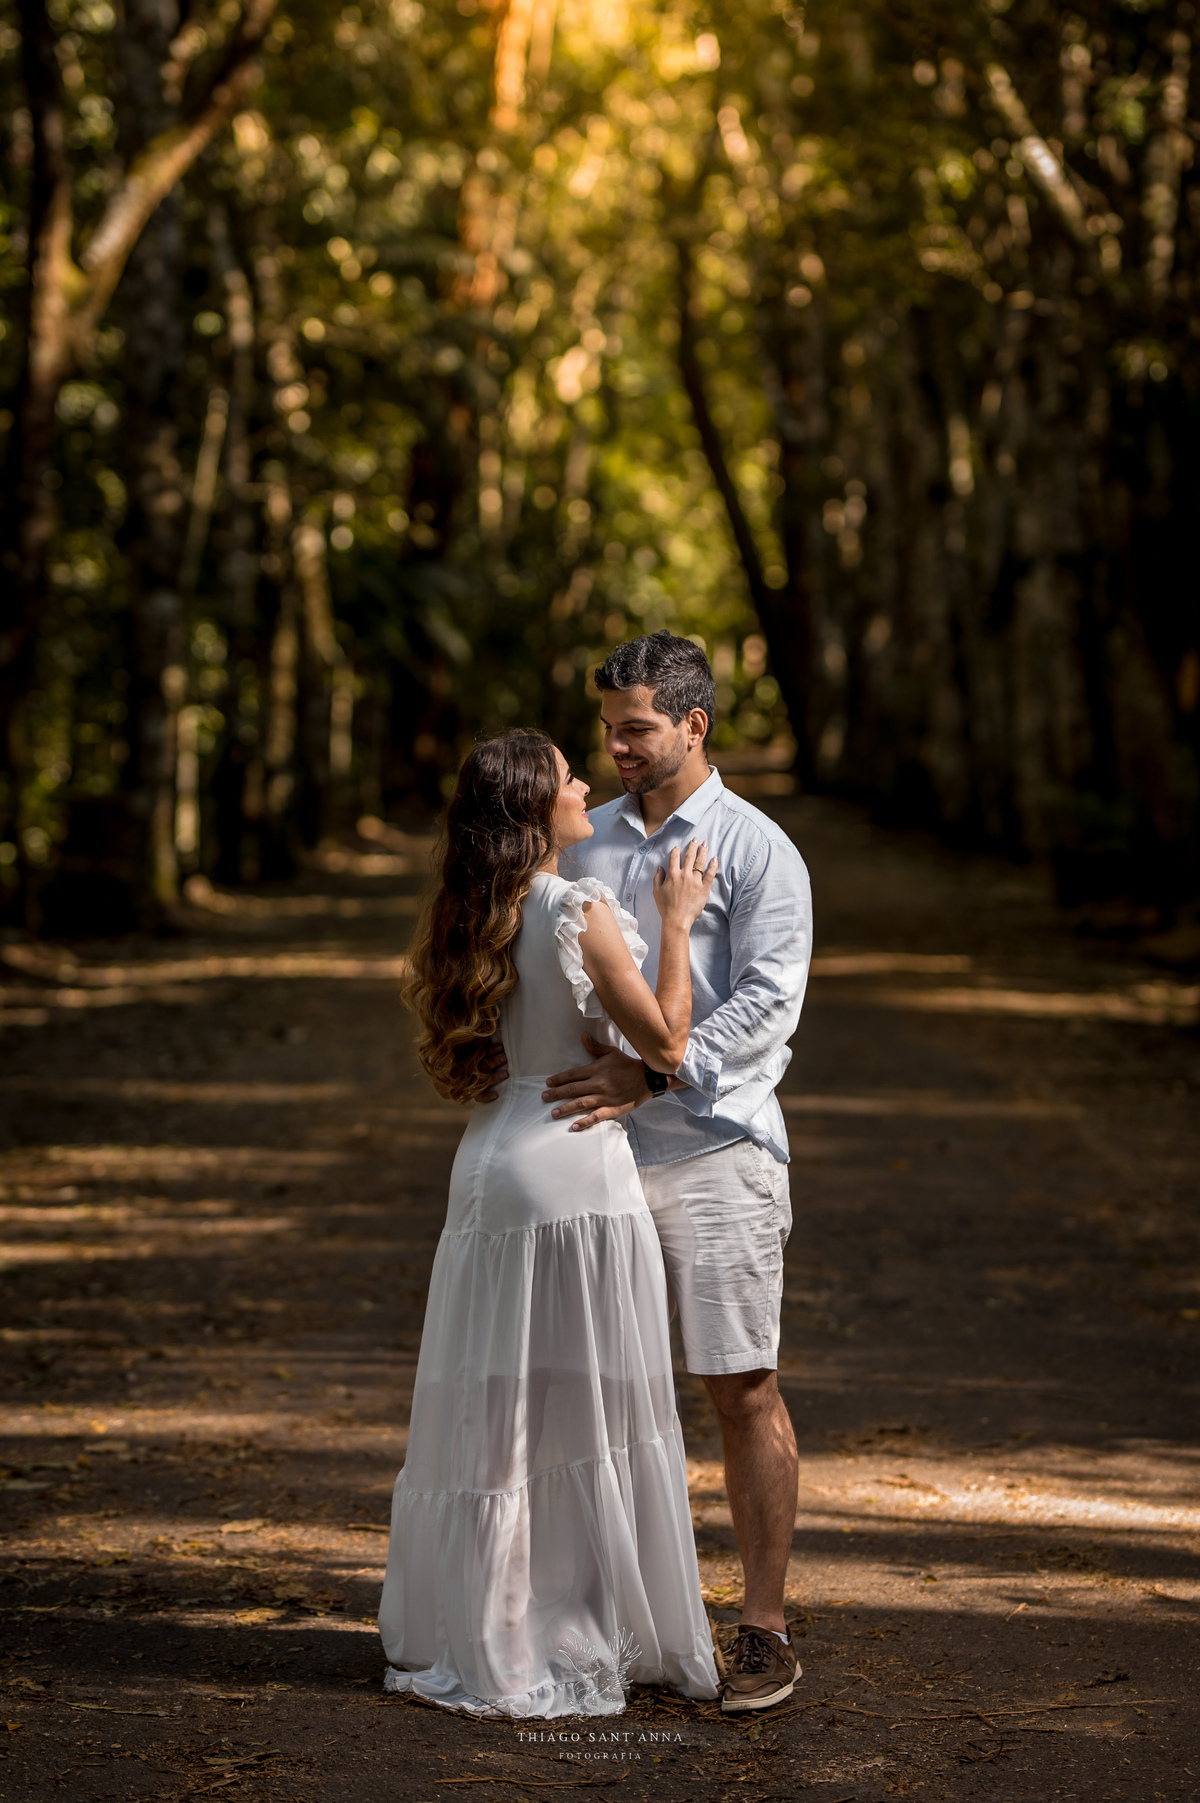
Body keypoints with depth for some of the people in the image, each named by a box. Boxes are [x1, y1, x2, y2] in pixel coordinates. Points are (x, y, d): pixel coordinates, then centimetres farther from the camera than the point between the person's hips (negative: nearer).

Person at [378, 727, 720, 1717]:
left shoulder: (478, 918, 8)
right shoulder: (580, 911, -14)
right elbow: (666, 1041, -13)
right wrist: (675, 923, -2)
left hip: (495, 1159, 7)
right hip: (576, 1163, -7)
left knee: (496, 1405, 12)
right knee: (585, 1406, 2)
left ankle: (477, 1630, 19)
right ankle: (589, 1629, 10)